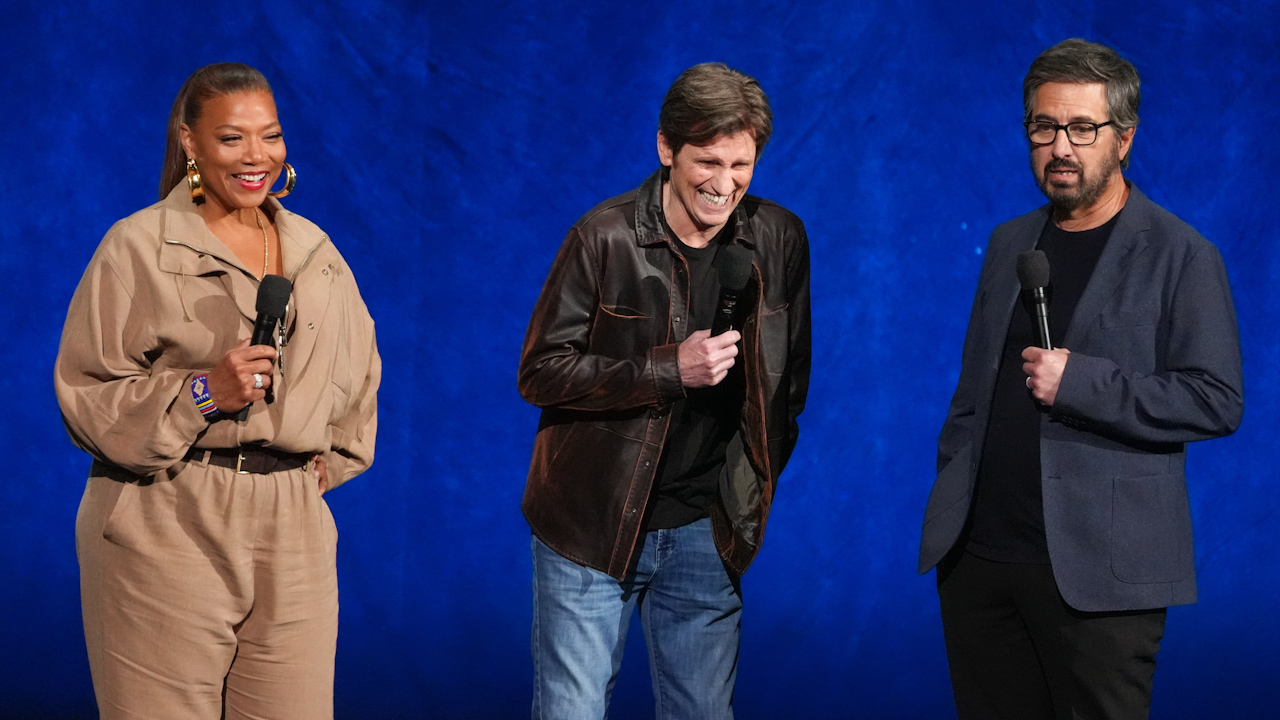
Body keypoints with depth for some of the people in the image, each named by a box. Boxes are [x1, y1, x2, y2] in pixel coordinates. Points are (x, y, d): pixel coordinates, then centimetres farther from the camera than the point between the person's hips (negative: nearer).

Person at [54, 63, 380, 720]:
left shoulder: (313, 251, 15)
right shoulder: (139, 247, -1)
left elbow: (357, 368, 31)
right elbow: (85, 394, -4)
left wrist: (332, 460, 18)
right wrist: (202, 392, -15)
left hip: (292, 530, 5)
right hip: (168, 529, -4)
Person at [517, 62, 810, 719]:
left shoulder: (780, 240, 1)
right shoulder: (605, 239, -11)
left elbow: (791, 371, 13)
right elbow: (540, 372, -12)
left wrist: (759, 484, 8)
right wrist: (669, 370, -21)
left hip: (707, 533, 3)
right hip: (593, 523, -3)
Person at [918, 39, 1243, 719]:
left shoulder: (1180, 255, -3)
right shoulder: (1008, 244, 15)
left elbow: (1217, 401, -10)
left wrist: (1078, 382, -16)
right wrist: (950, 498, 11)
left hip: (1097, 572, -5)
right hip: (981, 556, 5)